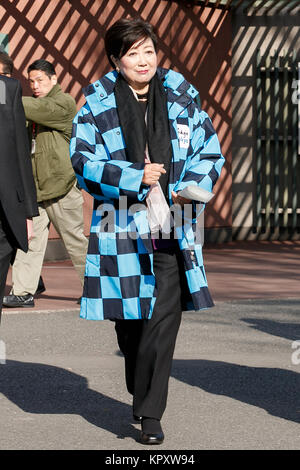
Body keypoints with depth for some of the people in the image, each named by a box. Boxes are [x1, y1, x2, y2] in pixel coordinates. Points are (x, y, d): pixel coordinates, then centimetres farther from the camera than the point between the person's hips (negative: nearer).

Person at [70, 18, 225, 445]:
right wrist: (134, 177, -17)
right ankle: (143, 399, 32)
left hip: (171, 231, 1)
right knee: (130, 323, 8)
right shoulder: (97, 105, 0)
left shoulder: (181, 98, 6)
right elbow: (82, 160, -5)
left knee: (163, 321, -9)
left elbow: (210, 150, 13)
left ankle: (150, 414, -2)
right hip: (121, 229, 0)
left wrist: (193, 186, -5)